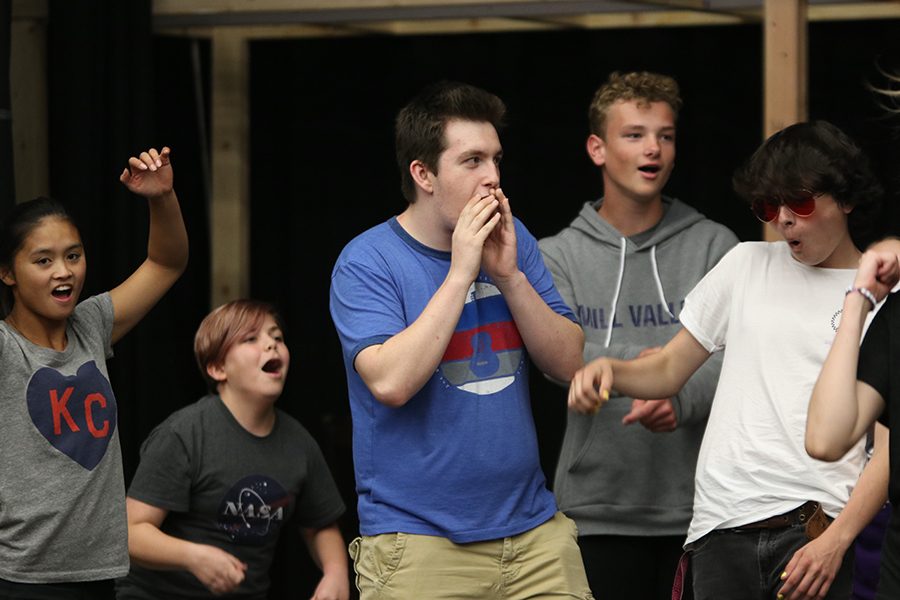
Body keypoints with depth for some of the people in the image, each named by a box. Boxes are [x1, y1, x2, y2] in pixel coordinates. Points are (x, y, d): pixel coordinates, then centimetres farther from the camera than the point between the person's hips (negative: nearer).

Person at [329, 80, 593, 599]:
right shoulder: (367, 262, -8)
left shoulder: (512, 240, 8)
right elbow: (390, 383, -22)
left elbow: (569, 362, 3)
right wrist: (460, 273, -19)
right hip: (419, 541, -5)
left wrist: (508, 275, -10)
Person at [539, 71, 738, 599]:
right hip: (600, 510, 0)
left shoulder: (715, 247, 4)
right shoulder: (557, 256, 6)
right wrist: (636, 364, -29)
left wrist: (678, 396, -28)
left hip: (697, 506, 0)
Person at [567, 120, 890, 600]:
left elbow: (888, 446, -2)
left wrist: (836, 540, -14)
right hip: (719, 528, 3)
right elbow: (667, 371, 19)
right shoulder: (746, 264, 16)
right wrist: (608, 370, -3)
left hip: (811, 529, -3)